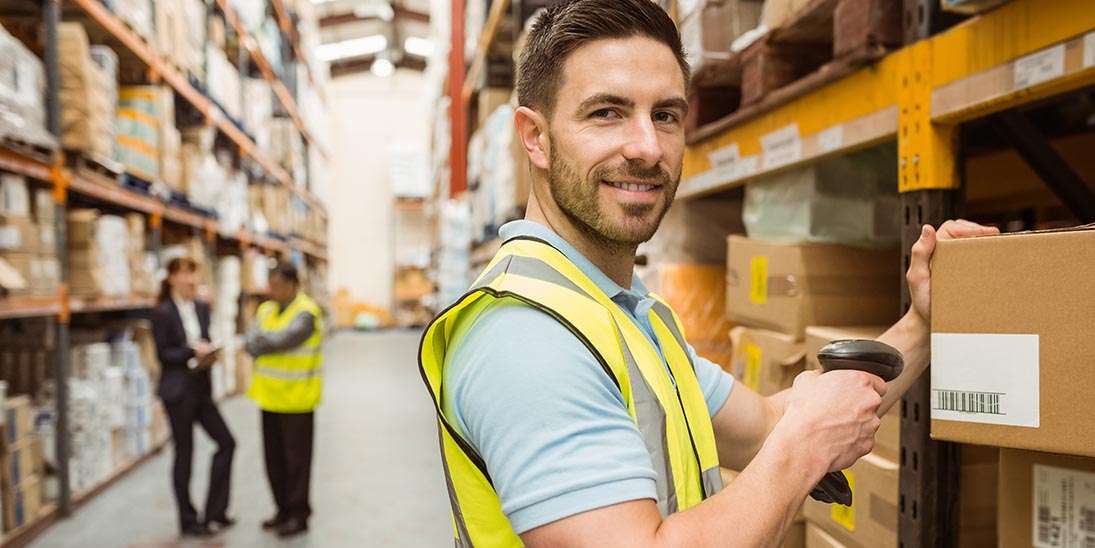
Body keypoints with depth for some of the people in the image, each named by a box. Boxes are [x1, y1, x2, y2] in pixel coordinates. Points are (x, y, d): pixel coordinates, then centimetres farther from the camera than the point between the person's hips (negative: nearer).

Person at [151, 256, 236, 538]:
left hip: (201, 388, 7)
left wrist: (209, 353, -6)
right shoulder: (162, 313, -10)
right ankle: (188, 521, 18)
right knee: (184, 453, 3)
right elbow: (163, 353, -12)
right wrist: (193, 352, -23)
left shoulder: (202, 308, 8)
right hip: (177, 391, -6)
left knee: (226, 442, 4)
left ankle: (214, 512, 15)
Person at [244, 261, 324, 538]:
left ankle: (298, 515, 14)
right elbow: (251, 344, -1)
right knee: (274, 457, 14)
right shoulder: (266, 310, 9)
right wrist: (270, 344, -19)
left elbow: (282, 340, -25)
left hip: (296, 398, -7)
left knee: (296, 458, 2)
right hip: (270, 396, 7)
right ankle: (283, 509, 28)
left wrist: (260, 341, -7)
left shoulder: (306, 313, -14)